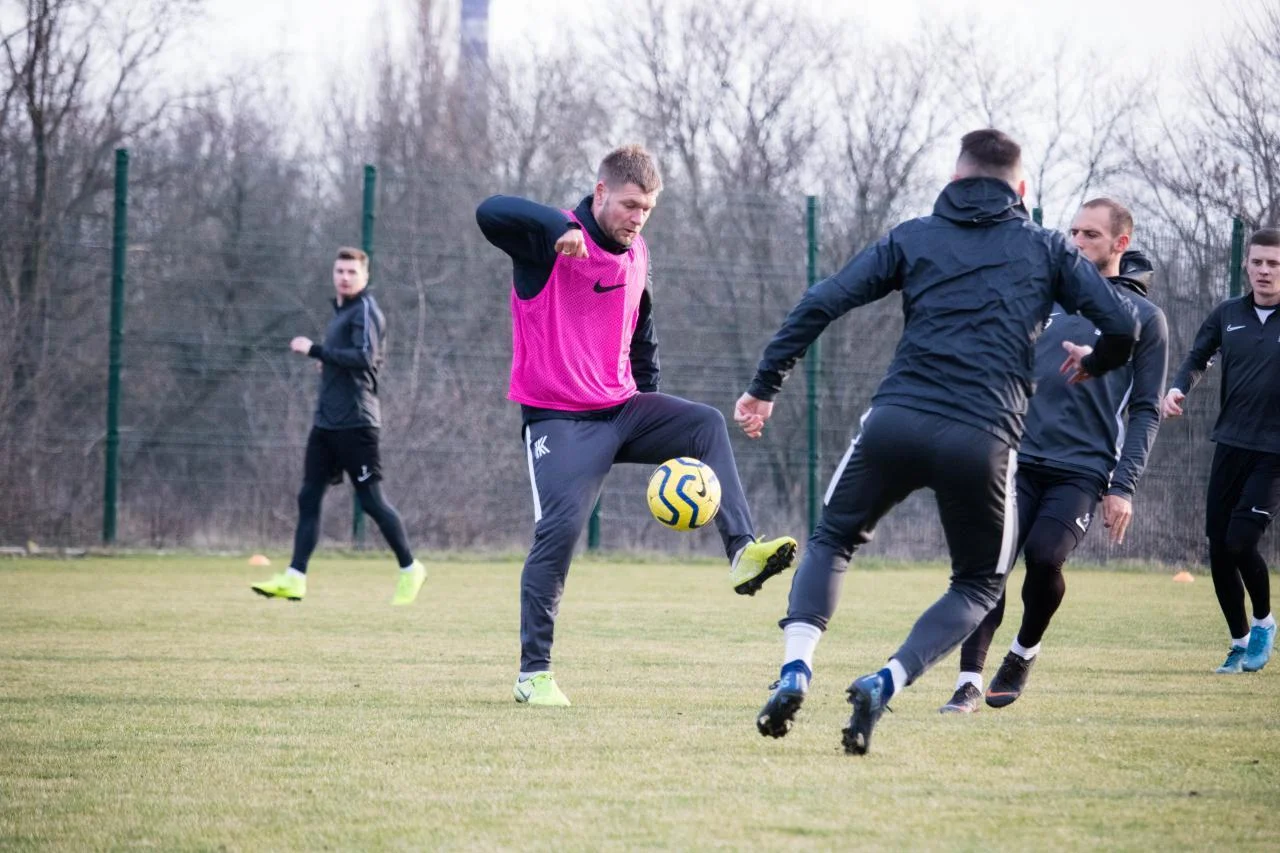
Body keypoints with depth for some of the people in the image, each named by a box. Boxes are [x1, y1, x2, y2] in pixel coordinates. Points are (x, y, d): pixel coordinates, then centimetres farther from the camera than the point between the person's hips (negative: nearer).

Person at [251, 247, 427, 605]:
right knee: (308, 498, 2)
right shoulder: (340, 311, 17)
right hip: (326, 421, 9)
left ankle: (409, 569, 11)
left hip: (355, 422, -9)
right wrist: (329, 363, 10)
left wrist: (316, 351, -21)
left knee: (371, 500, -3)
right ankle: (294, 578, -1)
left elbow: (365, 357, -23)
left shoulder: (365, 310, -9)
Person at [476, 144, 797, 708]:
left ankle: (742, 552, -26)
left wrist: (649, 394, 25)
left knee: (707, 424, -15)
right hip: (559, 418, -6)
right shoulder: (553, 245, -12)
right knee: (560, 528, -17)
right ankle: (533, 673, -8)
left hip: (622, 408, 6)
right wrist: (560, 227, -43)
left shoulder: (635, 256, 10)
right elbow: (491, 213, -33)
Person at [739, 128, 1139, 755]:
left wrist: (765, 386, 14)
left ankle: (795, 671, -1)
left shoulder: (914, 237, 16)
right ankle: (886, 684, -4)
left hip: (896, 421, 1)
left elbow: (822, 304, 8)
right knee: (979, 584, 19)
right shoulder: (1046, 250, 16)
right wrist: (1093, 364, 32)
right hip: (983, 441, -1)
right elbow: (1123, 325, 9)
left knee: (831, 541, 23)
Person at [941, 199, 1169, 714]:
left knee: (1044, 556, -22)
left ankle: (1025, 651, 5)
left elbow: (1146, 411, 3)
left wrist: (1124, 486, -4)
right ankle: (969, 681, -9)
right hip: (1018, 459, 3)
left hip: (1083, 471, -3)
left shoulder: (1144, 318, 6)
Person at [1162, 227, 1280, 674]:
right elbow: (1198, 359, 17)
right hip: (1231, 445, 4)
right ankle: (1240, 642, 19)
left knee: (1240, 541, -15)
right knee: (1218, 548, 3)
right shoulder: (1228, 315, 6)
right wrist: (1179, 387, -3)